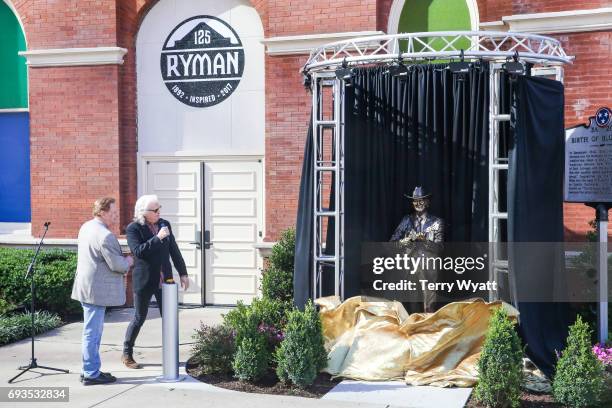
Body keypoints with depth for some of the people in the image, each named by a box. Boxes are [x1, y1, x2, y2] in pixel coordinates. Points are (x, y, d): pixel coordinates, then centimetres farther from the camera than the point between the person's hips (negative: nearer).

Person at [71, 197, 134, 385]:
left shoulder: (86, 227, 10)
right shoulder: (105, 236, -22)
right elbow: (117, 265, -20)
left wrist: (122, 261, 16)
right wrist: (128, 262, 1)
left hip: (86, 285, 10)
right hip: (96, 290, -10)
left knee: (92, 331, 18)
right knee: (92, 332, -2)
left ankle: (89, 370, 27)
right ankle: (91, 374, 5)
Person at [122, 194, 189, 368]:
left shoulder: (164, 224, 5)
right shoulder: (133, 228, -10)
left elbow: (174, 250, 11)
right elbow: (138, 251, -23)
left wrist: (183, 273, 10)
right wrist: (157, 238, -28)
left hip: (164, 280, 4)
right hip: (144, 281, -4)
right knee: (139, 318, 6)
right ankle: (127, 354, 22)